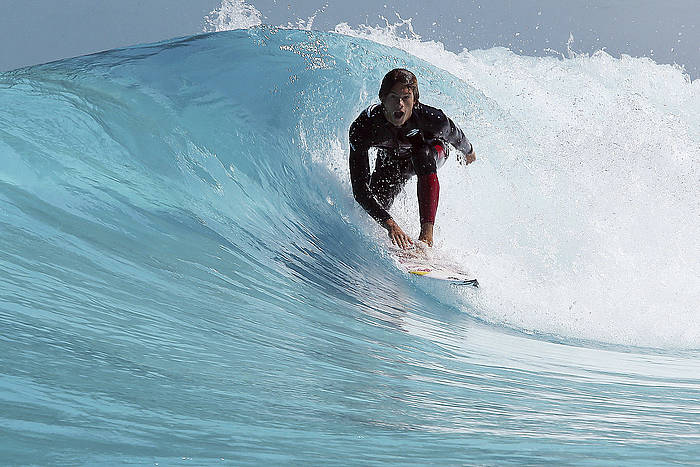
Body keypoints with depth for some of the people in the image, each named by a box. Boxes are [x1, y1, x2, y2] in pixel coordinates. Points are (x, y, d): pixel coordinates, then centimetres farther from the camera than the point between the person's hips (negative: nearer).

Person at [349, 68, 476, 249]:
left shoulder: (432, 118, -38)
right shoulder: (362, 127, -38)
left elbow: (455, 136, -12)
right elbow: (359, 188, -40)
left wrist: (468, 152, 11)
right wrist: (390, 224, -51)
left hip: (433, 151, -2)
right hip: (391, 159, 2)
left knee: (423, 156, -35)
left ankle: (427, 234, -40)